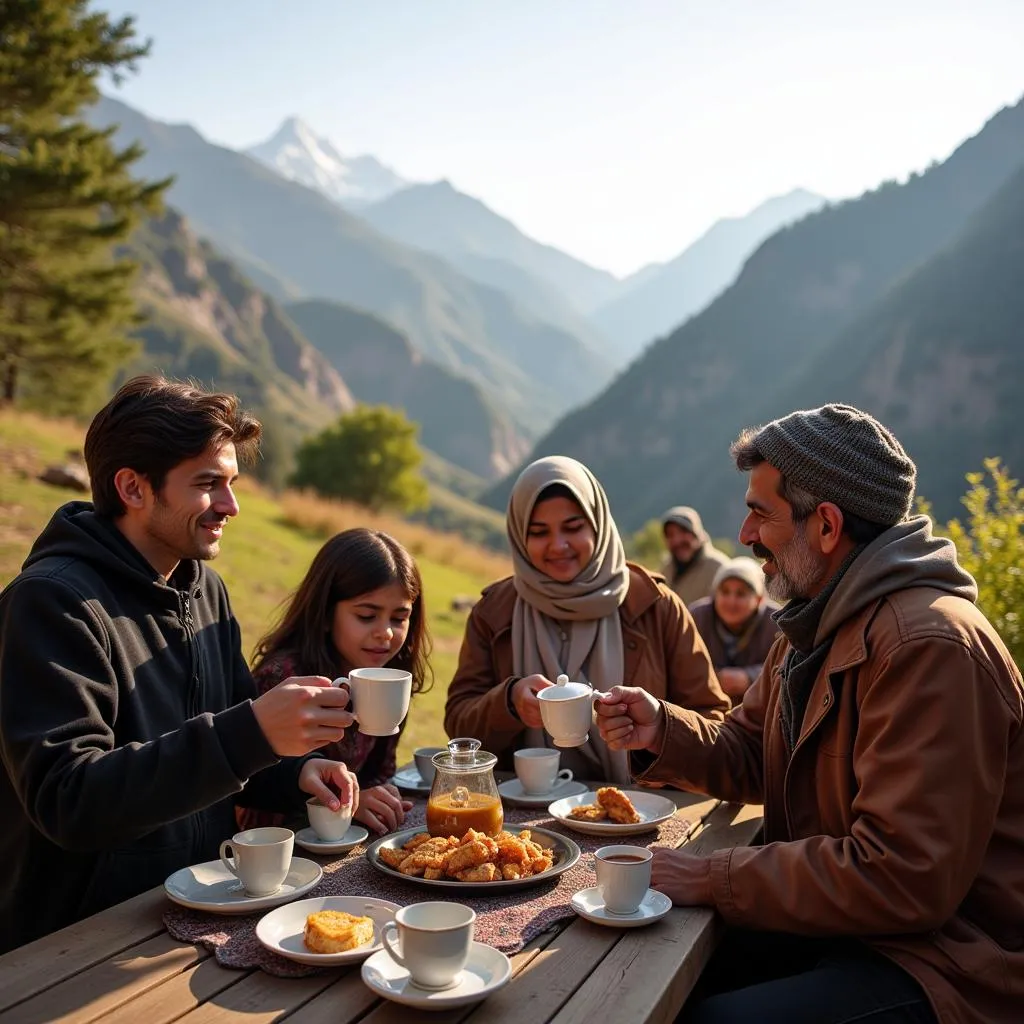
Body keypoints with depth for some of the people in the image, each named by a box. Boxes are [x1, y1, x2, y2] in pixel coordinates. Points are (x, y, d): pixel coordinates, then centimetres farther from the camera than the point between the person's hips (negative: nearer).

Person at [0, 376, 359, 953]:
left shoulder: (206, 591, 10)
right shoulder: (50, 602, -16)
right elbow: (65, 800, -25)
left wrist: (294, 774, -3)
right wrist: (251, 733, -34)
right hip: (74, 944, -7)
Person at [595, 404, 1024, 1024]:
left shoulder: (930, 645, -24)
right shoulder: (818, 623, 11)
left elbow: (902, 879, -27)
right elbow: (752, 756, 14)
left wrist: (710, 879, -21)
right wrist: (663, 731, -6)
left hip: (948, 965, -9)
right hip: (836, 925, 9)